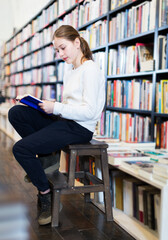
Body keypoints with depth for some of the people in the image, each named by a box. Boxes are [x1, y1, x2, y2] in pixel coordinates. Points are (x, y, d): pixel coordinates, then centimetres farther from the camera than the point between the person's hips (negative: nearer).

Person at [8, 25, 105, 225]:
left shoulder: (90, 69, -10)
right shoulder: (69, 73, 18)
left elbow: (89, 112, -18)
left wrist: (55, 107, -19)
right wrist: (47, 107, 1)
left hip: (80, 128, -9)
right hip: (64, 121, 9)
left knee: (20, 149, -16)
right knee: (15, 113, -2)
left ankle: (45, 193, 3)